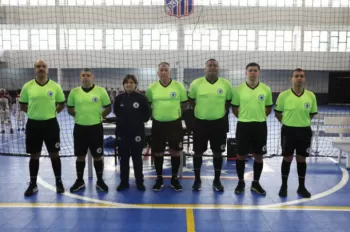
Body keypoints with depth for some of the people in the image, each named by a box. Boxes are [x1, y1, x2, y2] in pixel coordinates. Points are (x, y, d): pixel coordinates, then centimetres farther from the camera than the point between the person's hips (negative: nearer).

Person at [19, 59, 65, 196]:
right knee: (34, 155, 9)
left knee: (54, 154, 6)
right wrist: (34, 112, 2)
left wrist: (52, 112, 0)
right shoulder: (27, 86, 0)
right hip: (33, 124, 1)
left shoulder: (55, 86, -2)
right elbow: (22, 105, 10)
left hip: (50, 123, -1)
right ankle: (33, 184, 22)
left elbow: (61, 103, 10)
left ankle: (58, 182, 21)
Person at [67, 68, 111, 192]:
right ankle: (80, 181, 26)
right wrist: (79, 116, 3)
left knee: (97, 156, 6)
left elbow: (108, 107, 2)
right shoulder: (74, 92, 1)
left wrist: (99, 117, -2)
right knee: (80, 156, 11)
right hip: (79, 128, 2)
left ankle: (100, 181, 20)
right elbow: (70, 108, 12)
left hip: (96, 127, -2)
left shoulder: (101, 91, -4)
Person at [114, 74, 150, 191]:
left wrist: (137, 120, -1)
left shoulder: (141, 98, -6)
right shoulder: (119, 98, 0)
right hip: (122, 132, 2)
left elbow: (147, 115, -1)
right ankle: (124, 182, 23)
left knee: (137, 158, 8)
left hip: (137, 132, -2)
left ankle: (140, 182, 20)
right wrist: (124, 120, 7)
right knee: (123, 158, 10)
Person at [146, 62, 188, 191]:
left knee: (175, 152, 6)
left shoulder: (179, 86, -3)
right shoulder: (152, 88, 0)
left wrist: (180, 115, 3)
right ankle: (159, 179, 25)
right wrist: (151, 116, 7)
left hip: (175, 123, -1)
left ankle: (174, 179, 23)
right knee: (158, 152, 8)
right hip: (158, 124, 1)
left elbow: (184, 104, 6)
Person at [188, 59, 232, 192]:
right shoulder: (196, 83, -5)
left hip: (219, 123, 1)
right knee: (198, 152, 6)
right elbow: (191, 100, 9)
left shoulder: (226, 84, -3)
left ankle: (217, 180, 25)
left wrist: (220, 110, 3)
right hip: (201, 122, 0)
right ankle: (197, 179, 24)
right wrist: (201, 110, 6)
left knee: (218, 153, 9)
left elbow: (229, 101, 10)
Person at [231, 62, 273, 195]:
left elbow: (269, 108, 11)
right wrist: (245, 117, 3)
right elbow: (234, 108, 5)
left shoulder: (266, 89, 0)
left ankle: (256, 183, 23)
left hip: (260, 126, 1)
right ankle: (241, 182, 22)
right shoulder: (238, 89, -3)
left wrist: (259, 117, 4)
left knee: (258, 156, 8)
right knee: (241, 155, 5)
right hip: (243, 125, -1)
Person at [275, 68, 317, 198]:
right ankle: (284, 186, 21)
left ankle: (302, 187, 24)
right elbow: (277, 113, 3)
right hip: (288, 130, -2)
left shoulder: (311, 96, -2)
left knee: (302, 159, 11)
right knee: (287, 159, 7)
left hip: (304, 131, 2)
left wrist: (302, 121, 7)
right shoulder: (283, 95, -8)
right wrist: (287, 122, 3)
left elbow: (312, 113, 11)